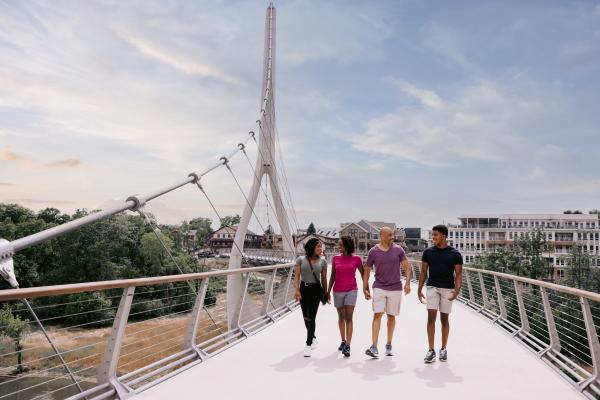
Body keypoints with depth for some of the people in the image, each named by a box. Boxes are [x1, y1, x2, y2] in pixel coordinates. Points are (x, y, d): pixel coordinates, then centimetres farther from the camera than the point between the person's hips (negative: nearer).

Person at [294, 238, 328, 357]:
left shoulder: (322, 261, 1)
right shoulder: (301, 260, -2)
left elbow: (324, 279, 6)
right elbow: (296, 276, -5)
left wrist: (325, 293, 8)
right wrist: (297, 290, -17)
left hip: (316, 290, -2)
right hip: (304, 289, 2)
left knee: (311, 317, -8)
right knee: (306, 317, 14)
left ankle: (308, 345, -2)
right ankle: (313, 338, 37)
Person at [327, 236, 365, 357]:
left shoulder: (356, 259, -3)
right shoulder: (335, 258, 3)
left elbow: (363, 274, 6)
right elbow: (332, 276, 9)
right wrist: (328, 291, 9)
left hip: (351, 291, -3)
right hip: (338, 291, 3)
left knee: (348, 318, -9)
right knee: (341, 317, 13)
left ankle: (347, 346, -10)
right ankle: (343, 341, 28)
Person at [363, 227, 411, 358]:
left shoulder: (398, 250, 1)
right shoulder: (373, 251, -2)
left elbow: (406, 266, 2)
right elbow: (367, 271, 5)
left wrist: (407, 283, -11)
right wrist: (365, 289, 2)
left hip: (395, 288, 1)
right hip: (379, 288, -1)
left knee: (391, 316, 9)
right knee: (377, 315, -11)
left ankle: (389, 345, 23)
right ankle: (374, 347, -11)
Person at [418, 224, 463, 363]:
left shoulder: (455, 254, -3)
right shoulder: (428, 252, 2)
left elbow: (458, 274, -4)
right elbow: (423, 271, 6)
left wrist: (457, 290, -19)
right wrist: (419, 289, 1)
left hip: (448, 289, -1)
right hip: (432, 288, 1)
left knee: (444, 319, 8)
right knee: (431, 317, -7)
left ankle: (443, 349, 22)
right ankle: (431, 350, -2)